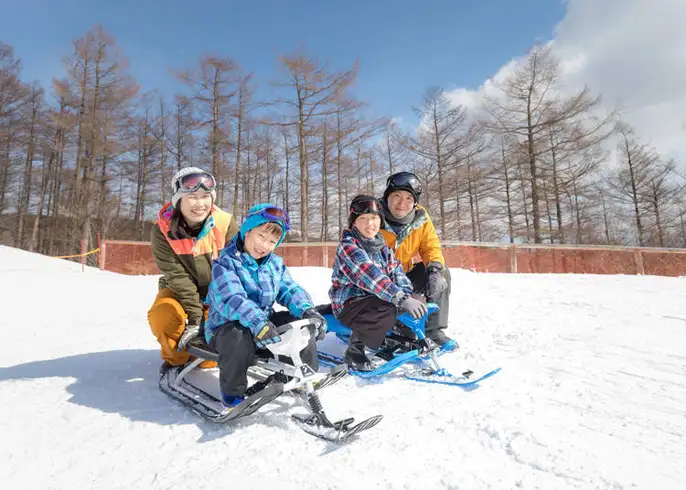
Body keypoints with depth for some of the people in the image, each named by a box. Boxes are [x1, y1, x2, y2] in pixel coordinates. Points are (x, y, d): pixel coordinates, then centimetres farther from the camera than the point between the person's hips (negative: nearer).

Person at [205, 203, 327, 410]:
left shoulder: (275, 263, 6)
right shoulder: (226, 263, -13)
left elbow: (290, 290, -1)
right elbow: (230, 299, -29)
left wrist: (308, 310, -22)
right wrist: (257, 322, -45)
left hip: (266, 321, 6)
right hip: (227, 326, -5)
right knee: (240, 339, -38)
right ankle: (232, 394, -12)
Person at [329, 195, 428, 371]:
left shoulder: (382, 246, 10)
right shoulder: (348, 246, -17)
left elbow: (397, 273, 3)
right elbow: (370, 275, -30)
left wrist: (407, 295, -17)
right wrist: (401, 298, -37)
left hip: (374, 299, 8)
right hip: (349, 302, -8)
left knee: (416, 306, 0)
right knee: (386, 311, -34)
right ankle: (354, 350, -12)